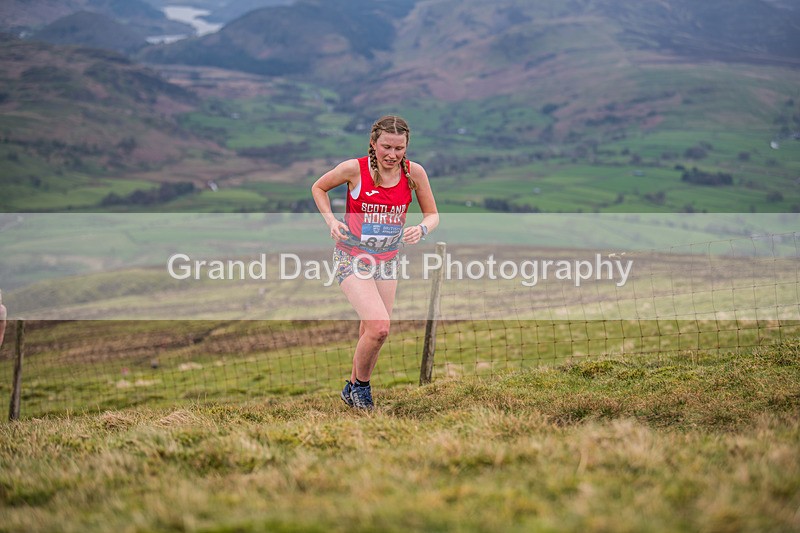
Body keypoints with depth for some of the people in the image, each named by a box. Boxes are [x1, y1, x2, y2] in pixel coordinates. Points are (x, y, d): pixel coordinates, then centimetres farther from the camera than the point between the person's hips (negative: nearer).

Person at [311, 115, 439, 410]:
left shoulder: (414, 172, -8)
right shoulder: (354, 169, -15)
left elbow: (432, 215, 2)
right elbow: (318, 188, 3)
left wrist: (422, 228, -20)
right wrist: (331, 220, -12)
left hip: (387, 262, 4)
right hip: (351, 258, -4)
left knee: (371, 333, 9)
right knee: (379, 327, -21)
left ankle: (353, 388, 34)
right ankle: (361, 385, 4)